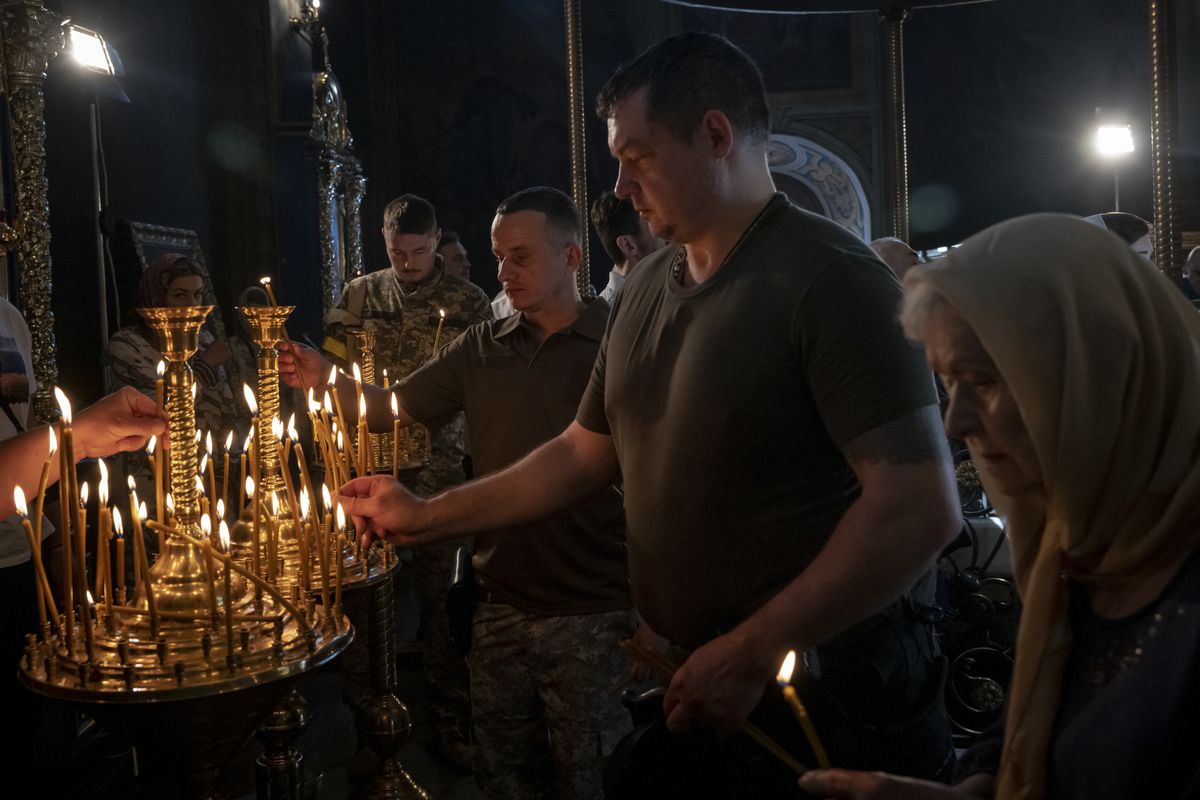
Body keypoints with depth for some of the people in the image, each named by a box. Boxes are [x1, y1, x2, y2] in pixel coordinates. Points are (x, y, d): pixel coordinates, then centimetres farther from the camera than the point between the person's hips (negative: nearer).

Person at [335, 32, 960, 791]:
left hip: (826, 696, -6)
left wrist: (751, 653, -22)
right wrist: (425, 517, 14)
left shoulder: (828, 278, -17)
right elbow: (584, 452, 17)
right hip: (693, 688, 7)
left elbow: (923, 506, -23)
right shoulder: (646, 289, 7)